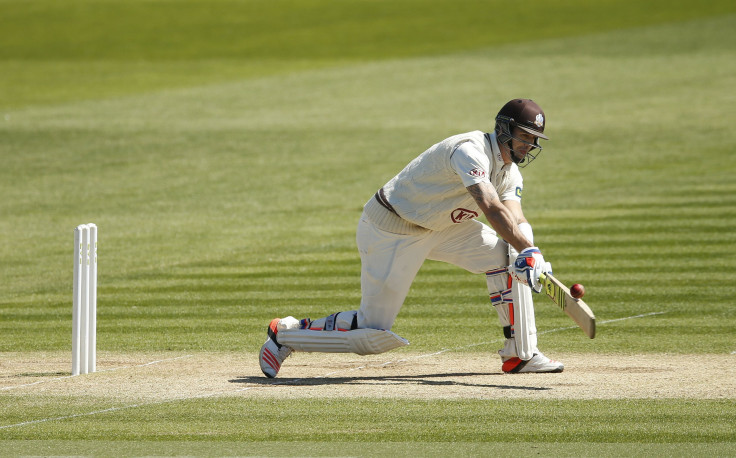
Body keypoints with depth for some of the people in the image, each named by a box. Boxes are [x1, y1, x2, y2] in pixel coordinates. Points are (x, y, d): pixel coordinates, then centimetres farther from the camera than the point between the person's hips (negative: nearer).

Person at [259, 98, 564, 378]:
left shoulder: (510, 173, 5)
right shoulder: (470, 151, -26)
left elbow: (516, 222, -8)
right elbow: (492, 209, -38)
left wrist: (529, 254, -29)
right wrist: (529, 251, -44)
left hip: (435, 228, 9)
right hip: (389, 232, -9)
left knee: (507, 254, -6)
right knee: (374, 334, -9)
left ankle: (520, 355, 1)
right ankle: (285, 334, 9)